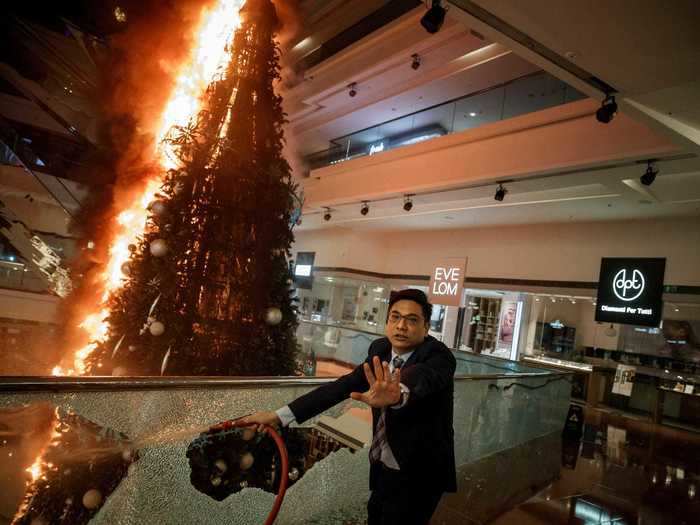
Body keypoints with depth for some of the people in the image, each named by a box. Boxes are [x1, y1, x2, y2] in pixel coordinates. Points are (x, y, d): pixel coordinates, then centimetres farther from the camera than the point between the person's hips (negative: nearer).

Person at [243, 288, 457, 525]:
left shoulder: (439, 357, -22)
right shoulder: (380, 350, -5)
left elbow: (423, 380, -44)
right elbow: (342, 386, -8)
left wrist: (397, 396, -68)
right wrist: (279, 415, -15)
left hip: (418, 475, -5)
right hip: (384, 469, 6)